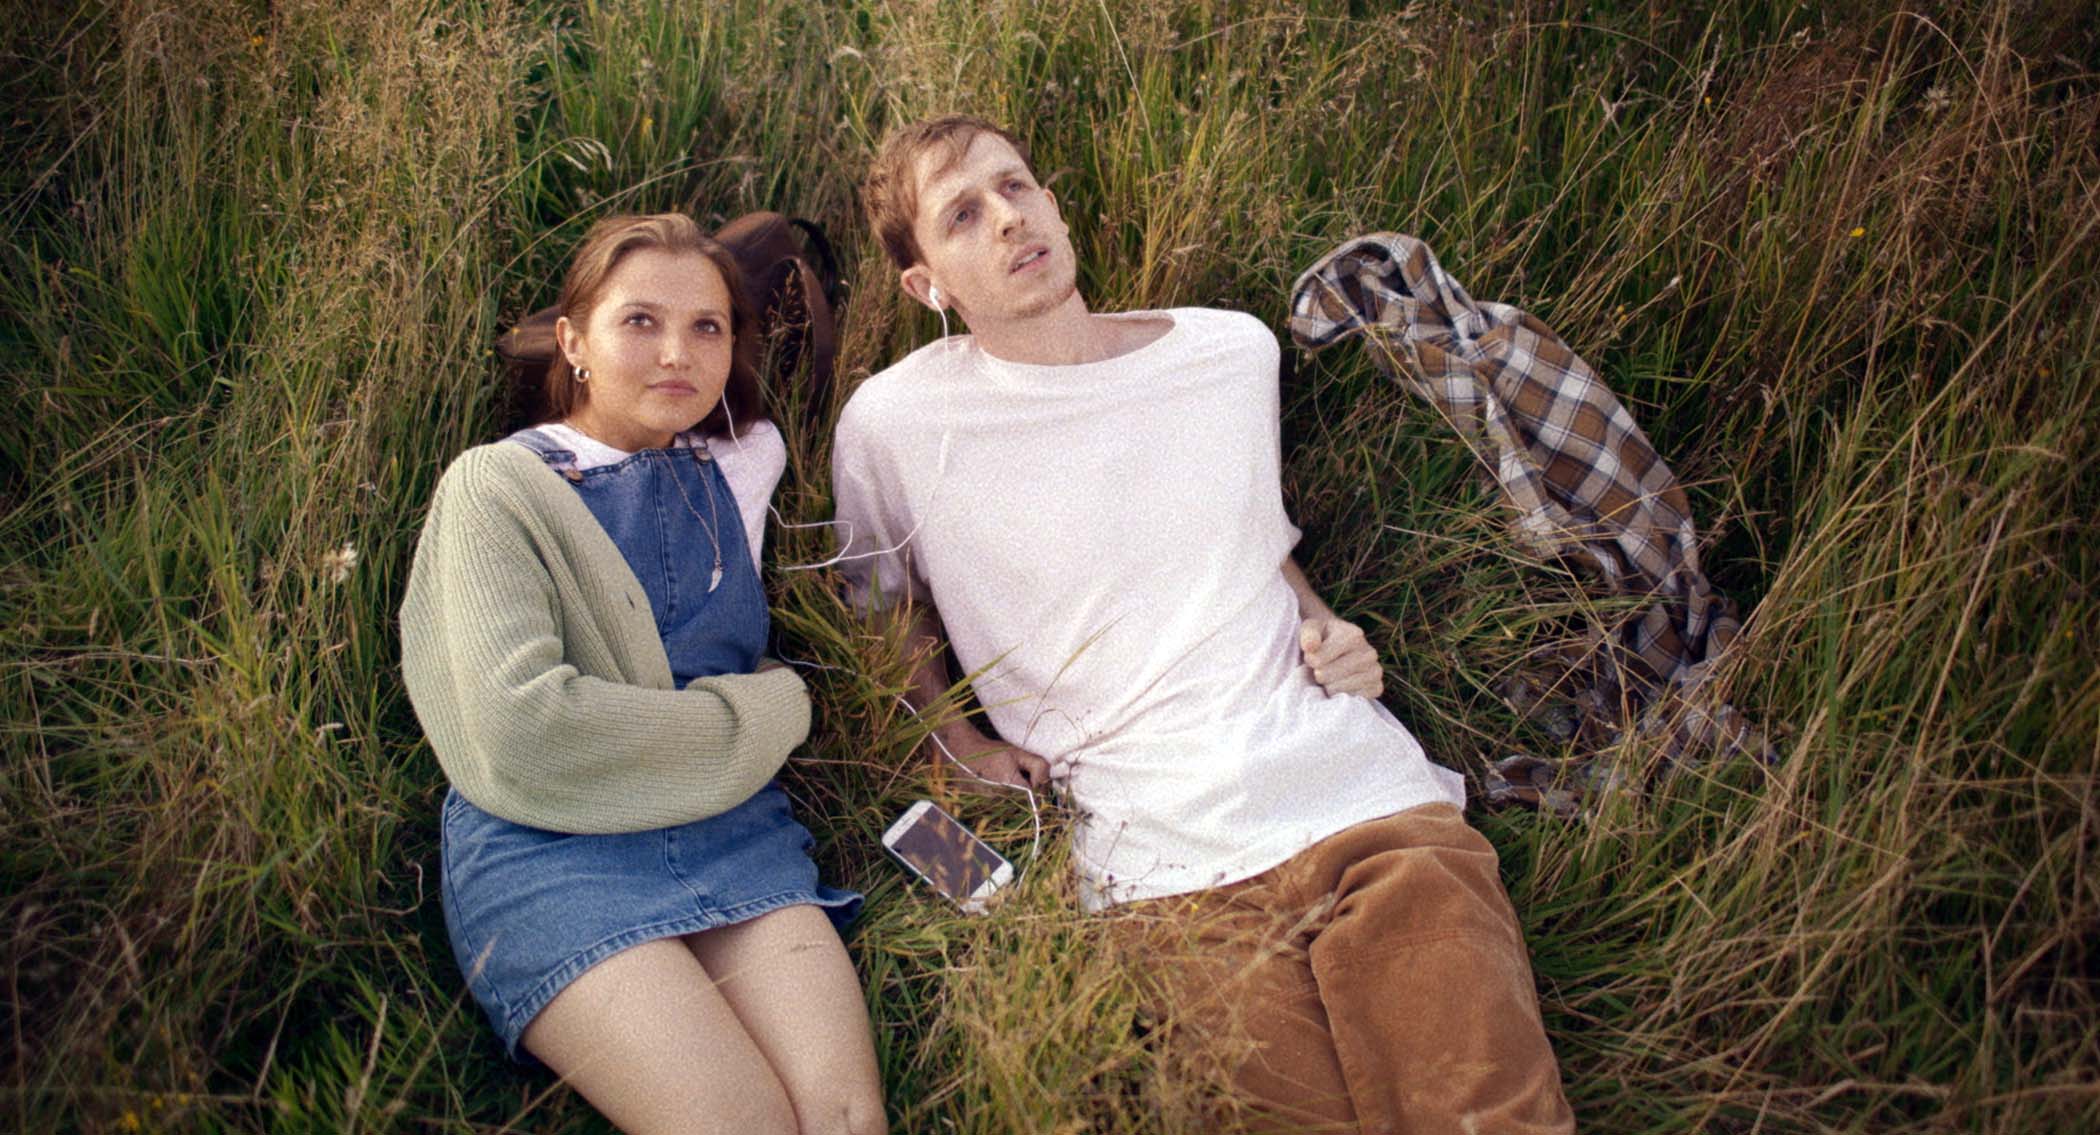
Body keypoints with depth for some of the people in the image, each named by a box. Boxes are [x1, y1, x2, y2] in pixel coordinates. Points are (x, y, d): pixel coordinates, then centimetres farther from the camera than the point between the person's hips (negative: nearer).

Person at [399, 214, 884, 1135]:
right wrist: (754, 713, -6)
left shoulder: (737, 468, 14)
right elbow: (520, 728, -13)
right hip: (548, 852, -4)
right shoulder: (499, 488, 0)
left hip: (735, 833, 4)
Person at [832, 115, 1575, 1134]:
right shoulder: (892, 426, 1)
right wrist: (957, 743, 5)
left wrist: (1326, 628, 10)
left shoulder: (1234, 351, 11)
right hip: (1172, 867, -2)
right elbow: (889, 598, 19)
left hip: (1366, 790, 3)